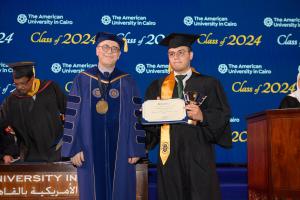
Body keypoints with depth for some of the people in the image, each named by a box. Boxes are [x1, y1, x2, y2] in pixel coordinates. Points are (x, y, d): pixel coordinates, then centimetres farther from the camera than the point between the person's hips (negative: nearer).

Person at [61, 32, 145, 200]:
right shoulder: (82, 80, 3)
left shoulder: (128, 82, 4)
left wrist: (136, 149, -4)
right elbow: (72, 115, 1)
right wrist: (74, 148, -5)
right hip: (90, 148, 0)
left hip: (120, 149, 1)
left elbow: (136, 117, 2)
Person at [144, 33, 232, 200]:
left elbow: (223, 115, 0)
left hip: (198, 154, -2)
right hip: (169, 155, 2)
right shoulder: (157, 86, 14)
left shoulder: (208, 84, 7)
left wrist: (202, 116, -16)